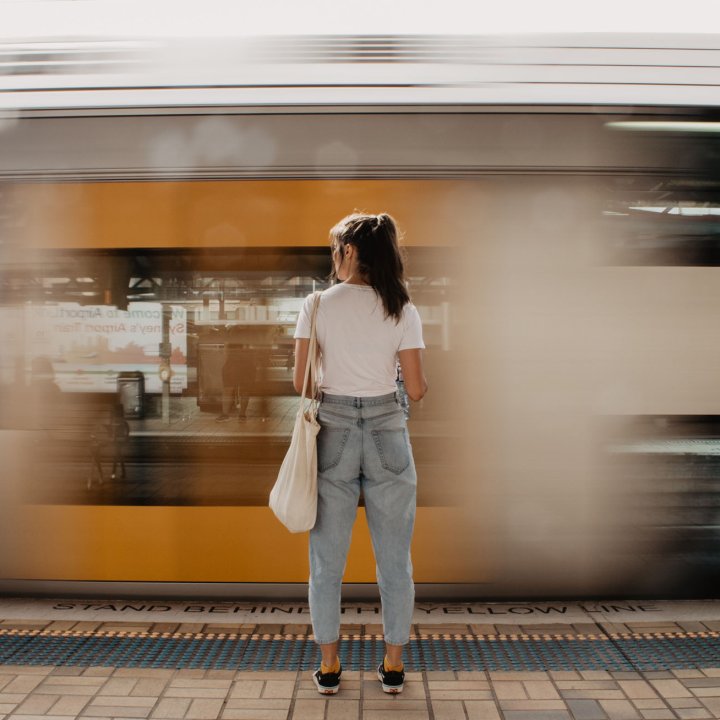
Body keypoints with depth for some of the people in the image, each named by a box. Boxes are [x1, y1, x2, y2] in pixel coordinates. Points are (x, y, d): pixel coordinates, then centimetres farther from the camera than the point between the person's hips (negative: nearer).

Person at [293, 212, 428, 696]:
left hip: (333, 431, 0)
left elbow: (300, 381, -3)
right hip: (388, 433, 1)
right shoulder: (402, 310, -3)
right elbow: (417, 389, -3)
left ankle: (329, 666, 21)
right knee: (395, 559, 13)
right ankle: (393, 666, 22)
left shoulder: (318, 305, -4)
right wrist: (421, 383, 20)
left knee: (327, 560, 12)